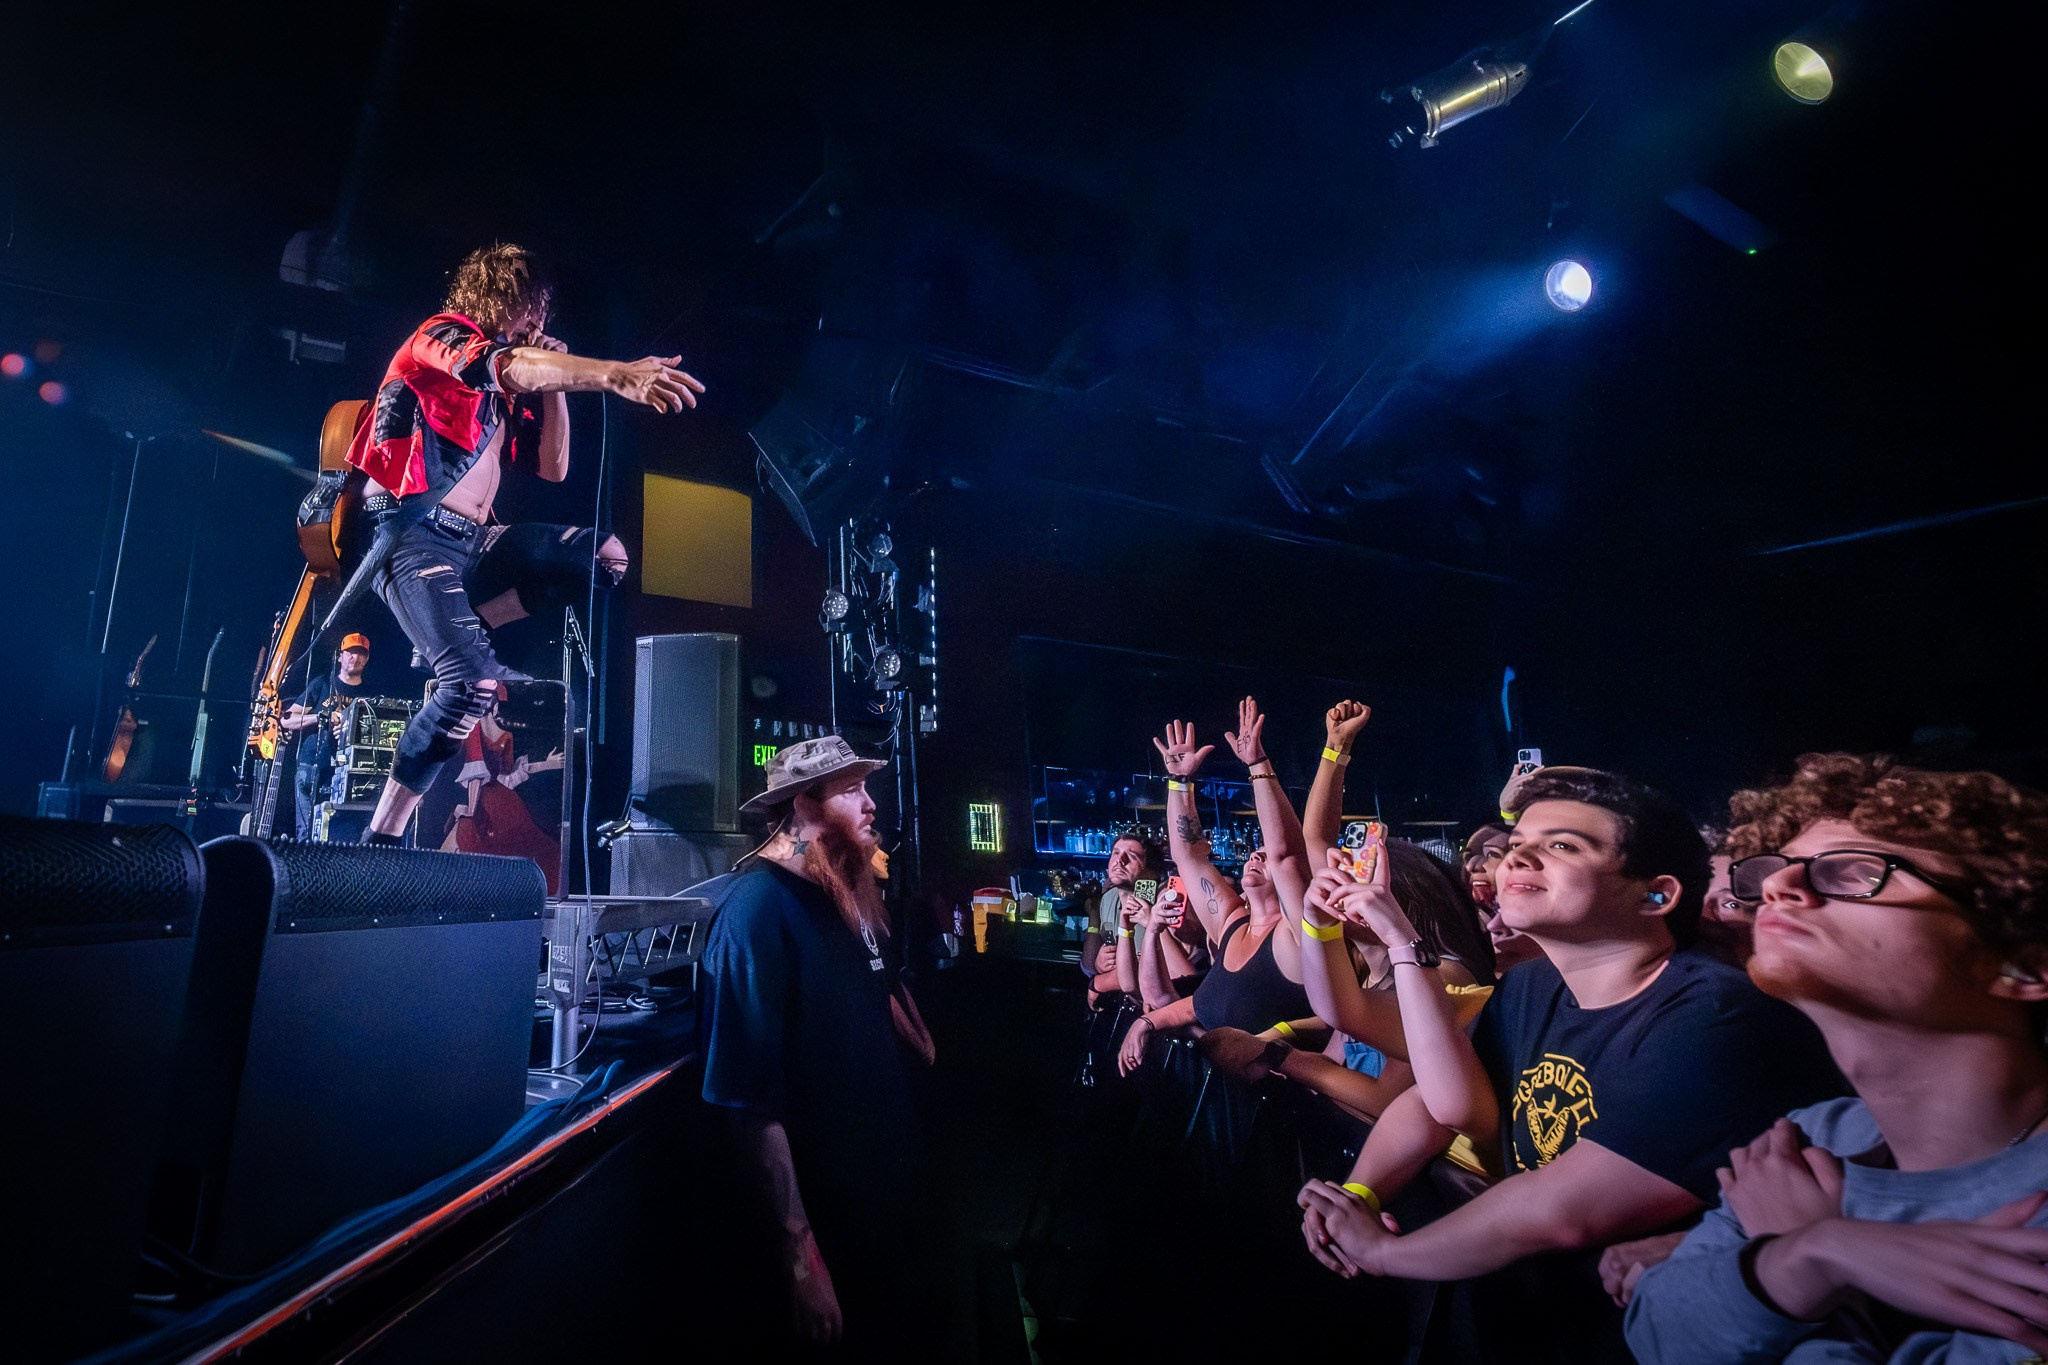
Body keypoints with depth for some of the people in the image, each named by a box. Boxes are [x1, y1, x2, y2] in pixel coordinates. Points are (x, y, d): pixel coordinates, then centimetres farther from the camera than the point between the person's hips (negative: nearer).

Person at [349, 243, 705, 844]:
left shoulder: (509, 391, 19)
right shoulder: (442, 335, -4)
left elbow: (554, 468, 16)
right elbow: (505, 365, -28)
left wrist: (554, 377, 8)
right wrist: (612, 374, -45)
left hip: (472, 541, 8)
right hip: (412, 532, -8)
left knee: (606, 555, -3)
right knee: (475, 683, -26)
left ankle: (461, 631, -1)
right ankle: (380, 839, -14)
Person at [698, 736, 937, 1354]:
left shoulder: (853, 893, 2)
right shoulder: (757, 906, -24)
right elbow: (752, 1098, -27)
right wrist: (799, 1254, -26)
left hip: (892, 1172, 8)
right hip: (828, 1207, -8)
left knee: (889, 1326, 25)